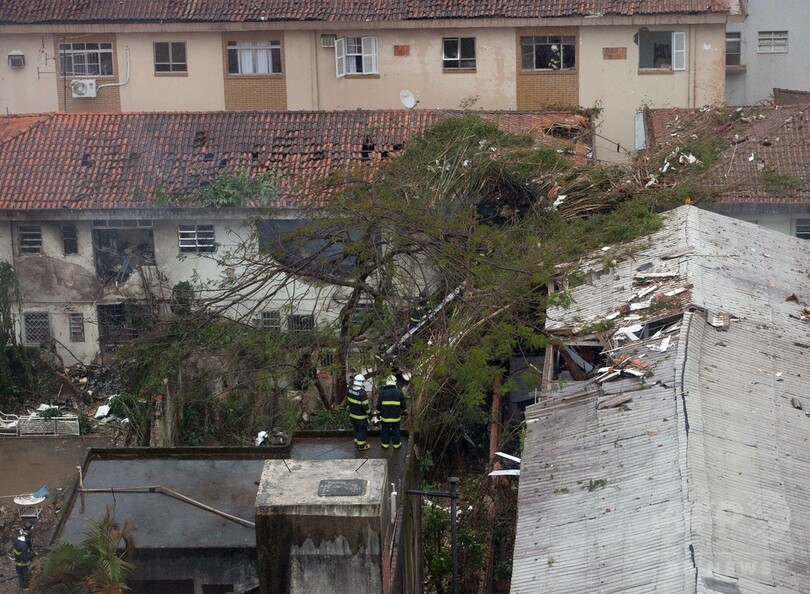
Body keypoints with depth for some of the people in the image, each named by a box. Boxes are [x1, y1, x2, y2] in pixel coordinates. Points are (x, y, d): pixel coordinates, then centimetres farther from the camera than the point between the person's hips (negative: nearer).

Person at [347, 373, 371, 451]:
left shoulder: (350, 389, -13)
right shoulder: (362, 393, -31)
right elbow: (365, 406, -25)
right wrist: (369, 412, -8)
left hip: (352, 414, 6)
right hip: (361, 416, -6)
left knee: (355, 429, 24)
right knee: (362, 430, 12)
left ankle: (357, 442, 41)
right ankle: (361, 446, 25)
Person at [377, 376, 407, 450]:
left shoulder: (382, 392, -12)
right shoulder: (400, 393, -10)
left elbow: (378, 405, -6)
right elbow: (404, 405, -2)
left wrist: (378, 413, 9)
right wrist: (405, 411, 17)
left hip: (385, 416, -1)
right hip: (396, 416, 1)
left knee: (385, 430, 16)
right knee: (396, 430, 16)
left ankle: (385, 444, 28)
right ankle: (396, 444, 27)